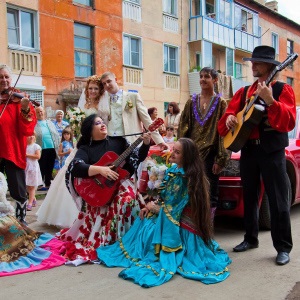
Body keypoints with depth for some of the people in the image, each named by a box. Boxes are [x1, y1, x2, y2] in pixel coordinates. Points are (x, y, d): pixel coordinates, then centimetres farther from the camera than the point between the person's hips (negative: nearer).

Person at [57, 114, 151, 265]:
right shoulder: (85, 149, 2)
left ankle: (119, 239, -13)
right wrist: (100, 169, -26)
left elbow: (137, 158, 8)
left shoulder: (119, 141, 11)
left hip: (120, 183, 2)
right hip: (97, 189, -2)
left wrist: (145, 144, -10)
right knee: (100, 210, -29)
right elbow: (74, 167, -16)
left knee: (127, 199, -28)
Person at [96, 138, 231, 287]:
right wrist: (150, 207, -3)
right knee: (144, 218, 5)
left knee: (148, 227, -12)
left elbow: (172, 209, -21)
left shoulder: (183, 178, -23)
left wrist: (153, 207, -6)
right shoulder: (173, 170, 4)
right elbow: (164, 197, 12)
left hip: (176, 223, -8)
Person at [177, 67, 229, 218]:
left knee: (210, 194, 2)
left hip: (210, 154, -3)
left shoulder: (220, 103, 2)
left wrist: (220, 159, -11)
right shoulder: (192, 102, 12)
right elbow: (183, 127, 8)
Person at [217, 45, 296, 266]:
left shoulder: (283, 89, -4)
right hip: (248, 149, 6)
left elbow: (289, 121, -17)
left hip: (272, 150, -6)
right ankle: (251, 239, 28)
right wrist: (229, 117, -14)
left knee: (278, 200, -2)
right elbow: (232, 110, 10)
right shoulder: (244, 91, 13)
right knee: (249, 197, 14)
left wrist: (270, 101, -30)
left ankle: (283, 247, 8)